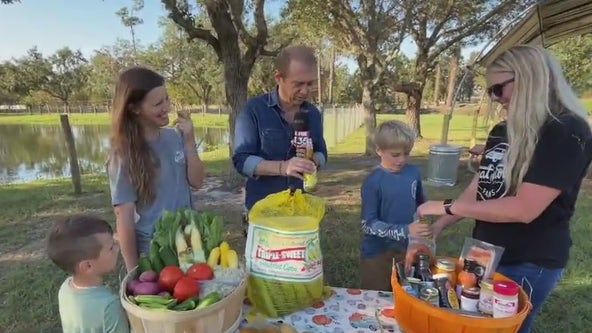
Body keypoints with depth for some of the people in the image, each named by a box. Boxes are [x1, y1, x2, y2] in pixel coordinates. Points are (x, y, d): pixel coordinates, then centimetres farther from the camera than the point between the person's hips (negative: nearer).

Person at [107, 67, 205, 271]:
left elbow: (197, 182, -2)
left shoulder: (174, 137, -5)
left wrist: (189, 141, -15)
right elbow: (124, 217, -14)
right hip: (151, 253, -4)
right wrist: (134, 272, -12)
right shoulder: (124, 154, -16)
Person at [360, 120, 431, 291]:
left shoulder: (413, 172, -3)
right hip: (377, 253, -4)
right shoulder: (373, 182, -20)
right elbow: (368, 225, -21)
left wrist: (422, 225, -1)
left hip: (405, 249, 5)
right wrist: (405, 231, -29)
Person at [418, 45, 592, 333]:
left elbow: (524, 209, -26)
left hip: (527, 263, -7)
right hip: (487, 253, 7)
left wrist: (448, 207, -21)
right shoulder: (502, 131, 6)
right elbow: (479, 186, 6)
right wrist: (440, 224, -3)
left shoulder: (567, 132, -19)